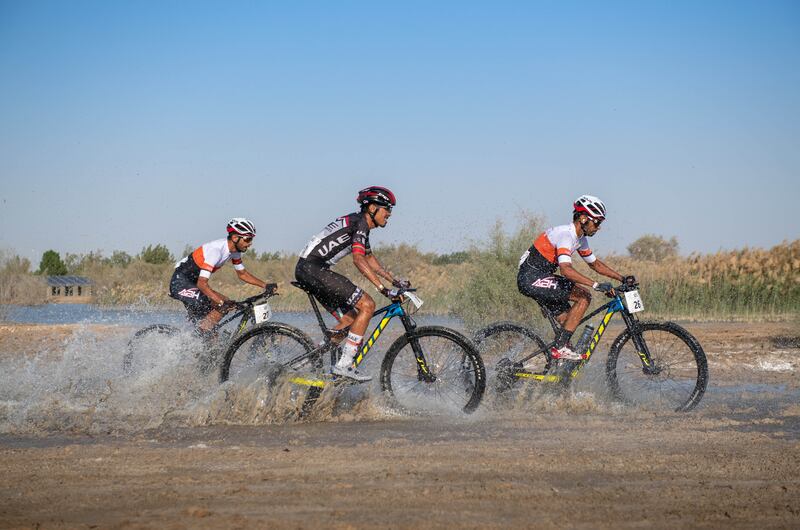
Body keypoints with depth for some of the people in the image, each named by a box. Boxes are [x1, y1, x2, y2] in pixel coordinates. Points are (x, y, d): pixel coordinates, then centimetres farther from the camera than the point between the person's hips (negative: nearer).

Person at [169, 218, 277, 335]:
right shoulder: (216, 250, -29)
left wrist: (265, 285, 2)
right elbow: (202, 283, -35)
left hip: (192, 283, 10)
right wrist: (221, 302, -44)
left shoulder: (234, 250, -2)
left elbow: (242, 274, 14)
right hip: (180, 282, -10)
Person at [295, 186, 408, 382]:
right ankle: (344, 365, -15)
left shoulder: (360, 224, 22)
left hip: (306, 270, 11)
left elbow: (370, 258, 33)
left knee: (350, 317, 13)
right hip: (314, 268, -11)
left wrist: (395, 280, 29)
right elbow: (359, 259, -21)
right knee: (367, 305, -12)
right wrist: (383, 288, -26)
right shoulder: (360, 222, -9)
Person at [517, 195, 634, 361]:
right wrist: (597, 285, -40)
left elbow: (594, 263, 24)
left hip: (541, 277, 10)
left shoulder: (580, 238, 11)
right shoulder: (566, 235, -21)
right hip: (531, 279, -10)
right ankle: (560, 347, -16)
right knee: (583, 297, -15)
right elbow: (566, 269, -35)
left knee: (567, 320, 9)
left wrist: (623, 278, 15)